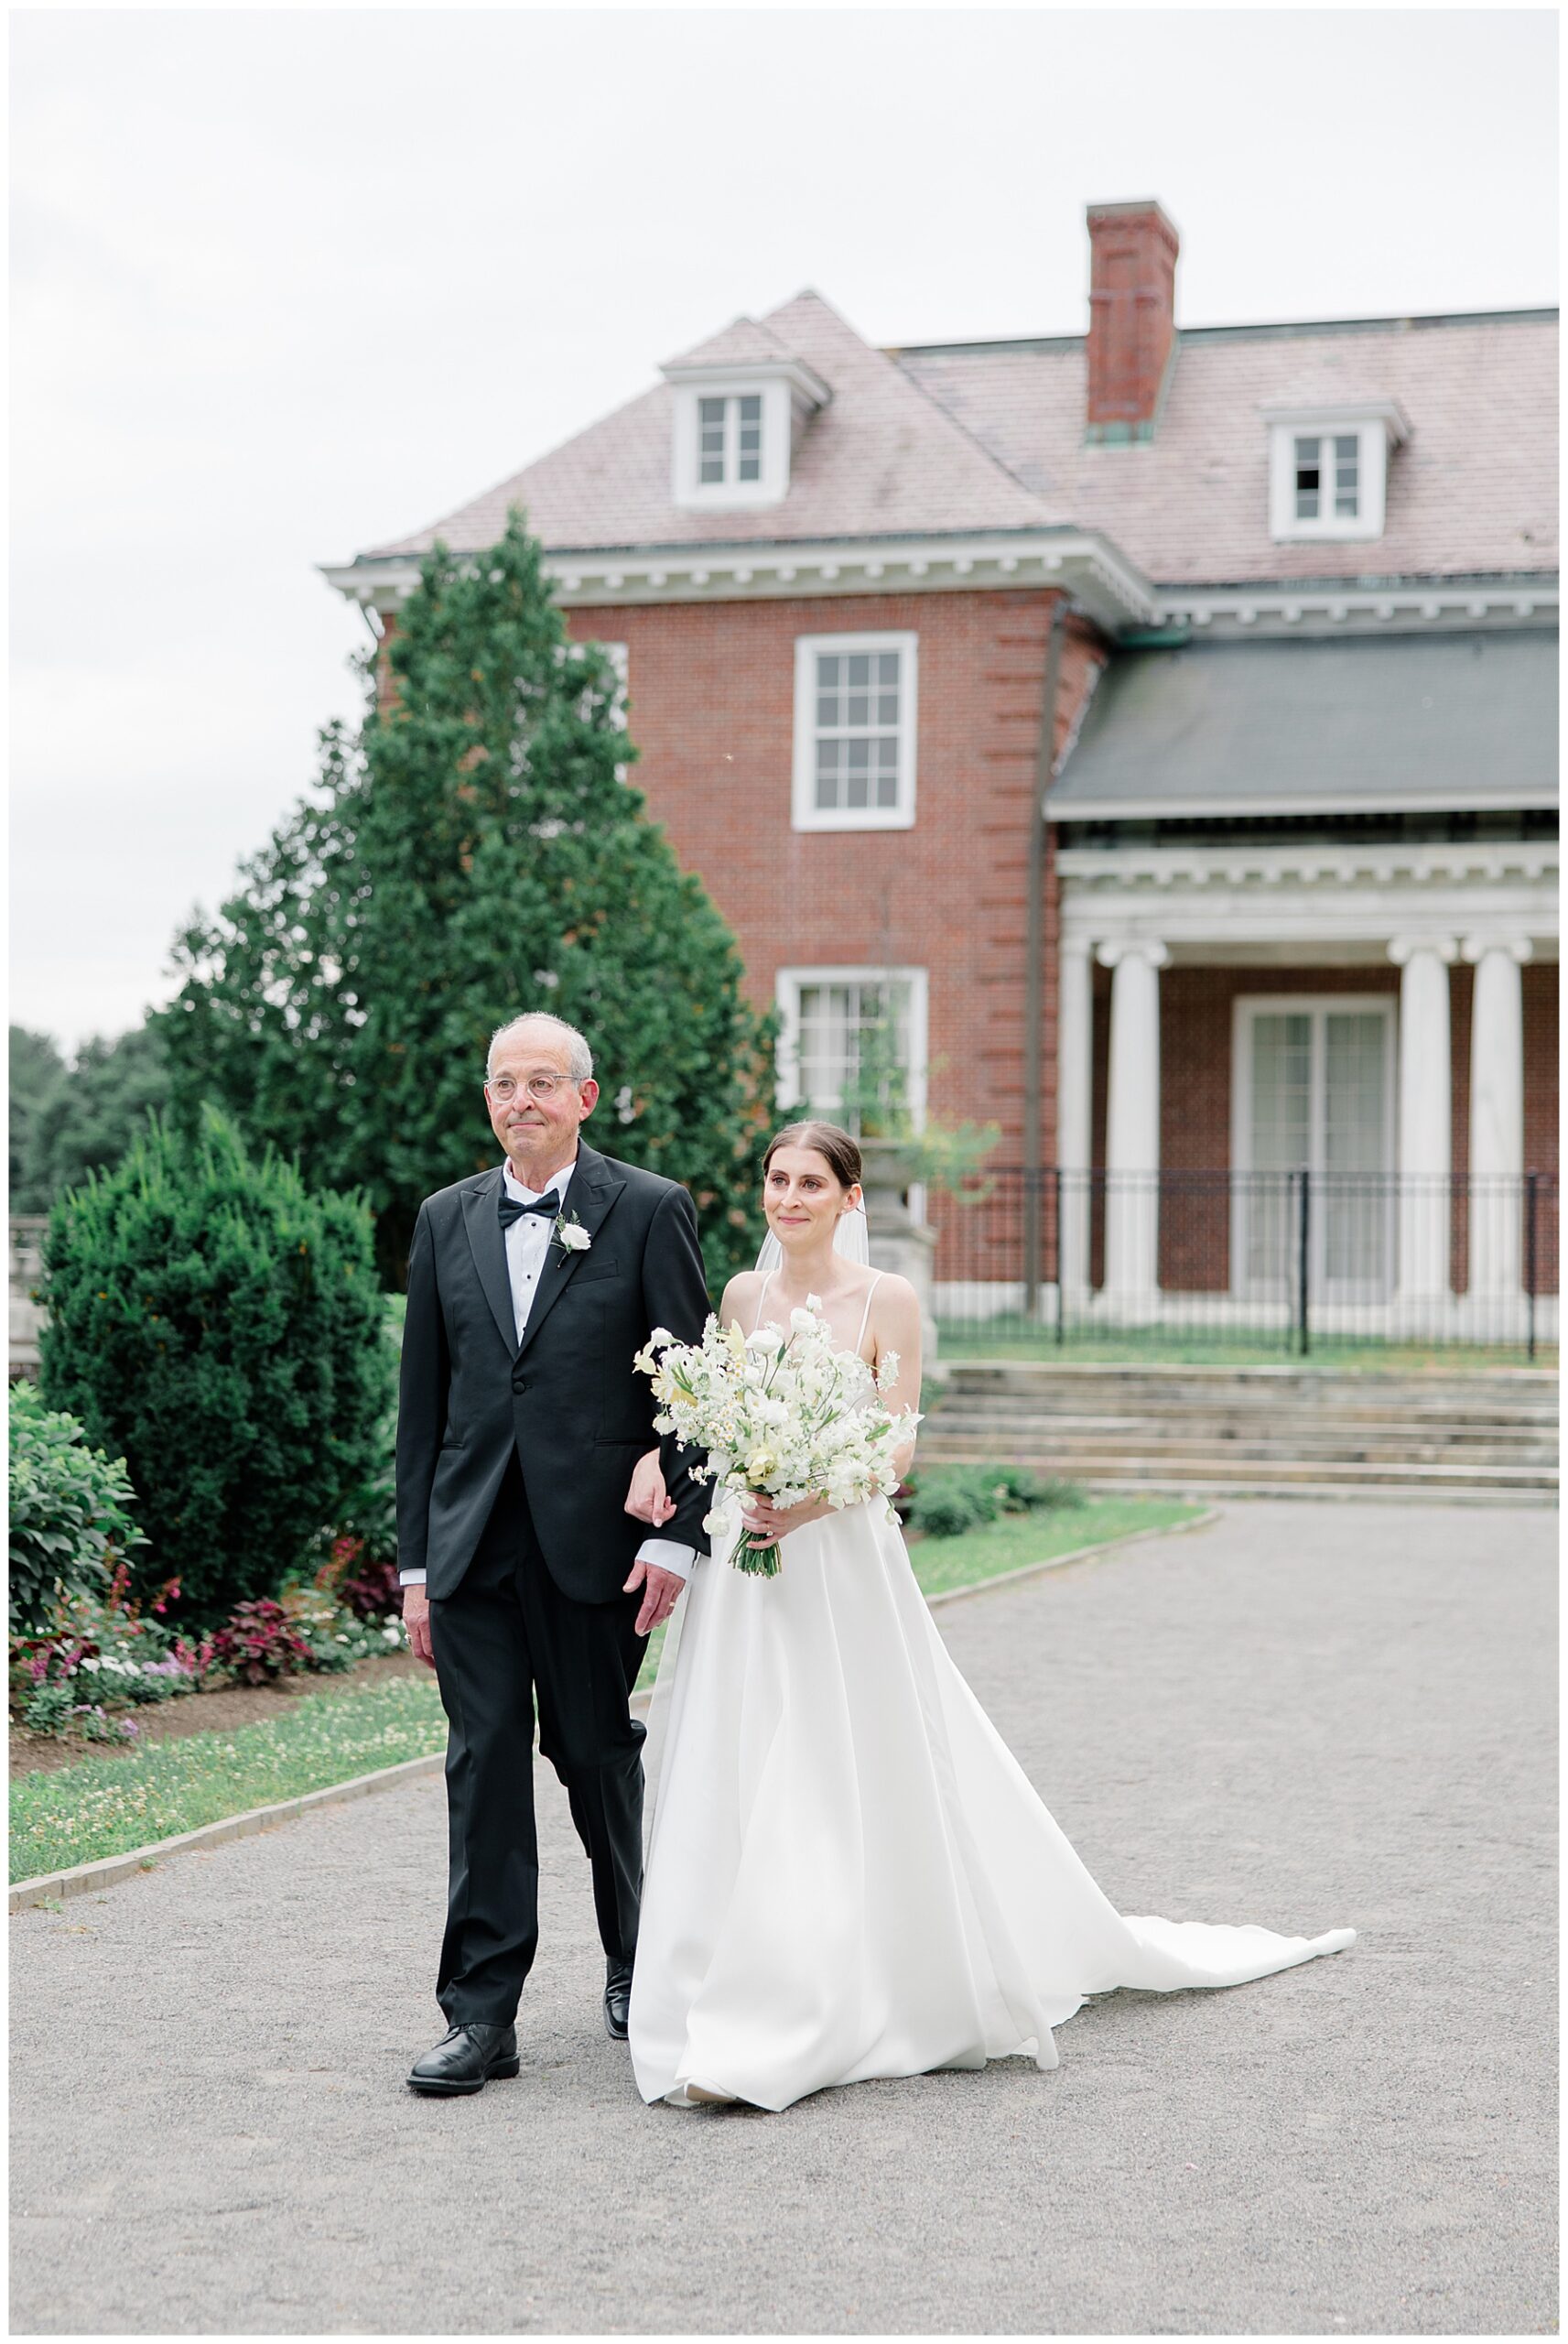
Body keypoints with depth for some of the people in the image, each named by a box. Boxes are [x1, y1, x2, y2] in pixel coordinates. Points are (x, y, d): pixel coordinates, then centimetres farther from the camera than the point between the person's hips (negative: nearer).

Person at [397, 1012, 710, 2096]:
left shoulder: (650, 1212, -1)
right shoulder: (448, 1220, 11)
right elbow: (424, 1395, 12)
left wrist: (678, 1533, -10)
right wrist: (416, 1560, 8)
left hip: (597, 1538, -3)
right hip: (473, 1542, 3)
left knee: (598, 1756, 8)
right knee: (485, 1763, 0)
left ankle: (637, 1957, 31)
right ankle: (482, 2014, 3)